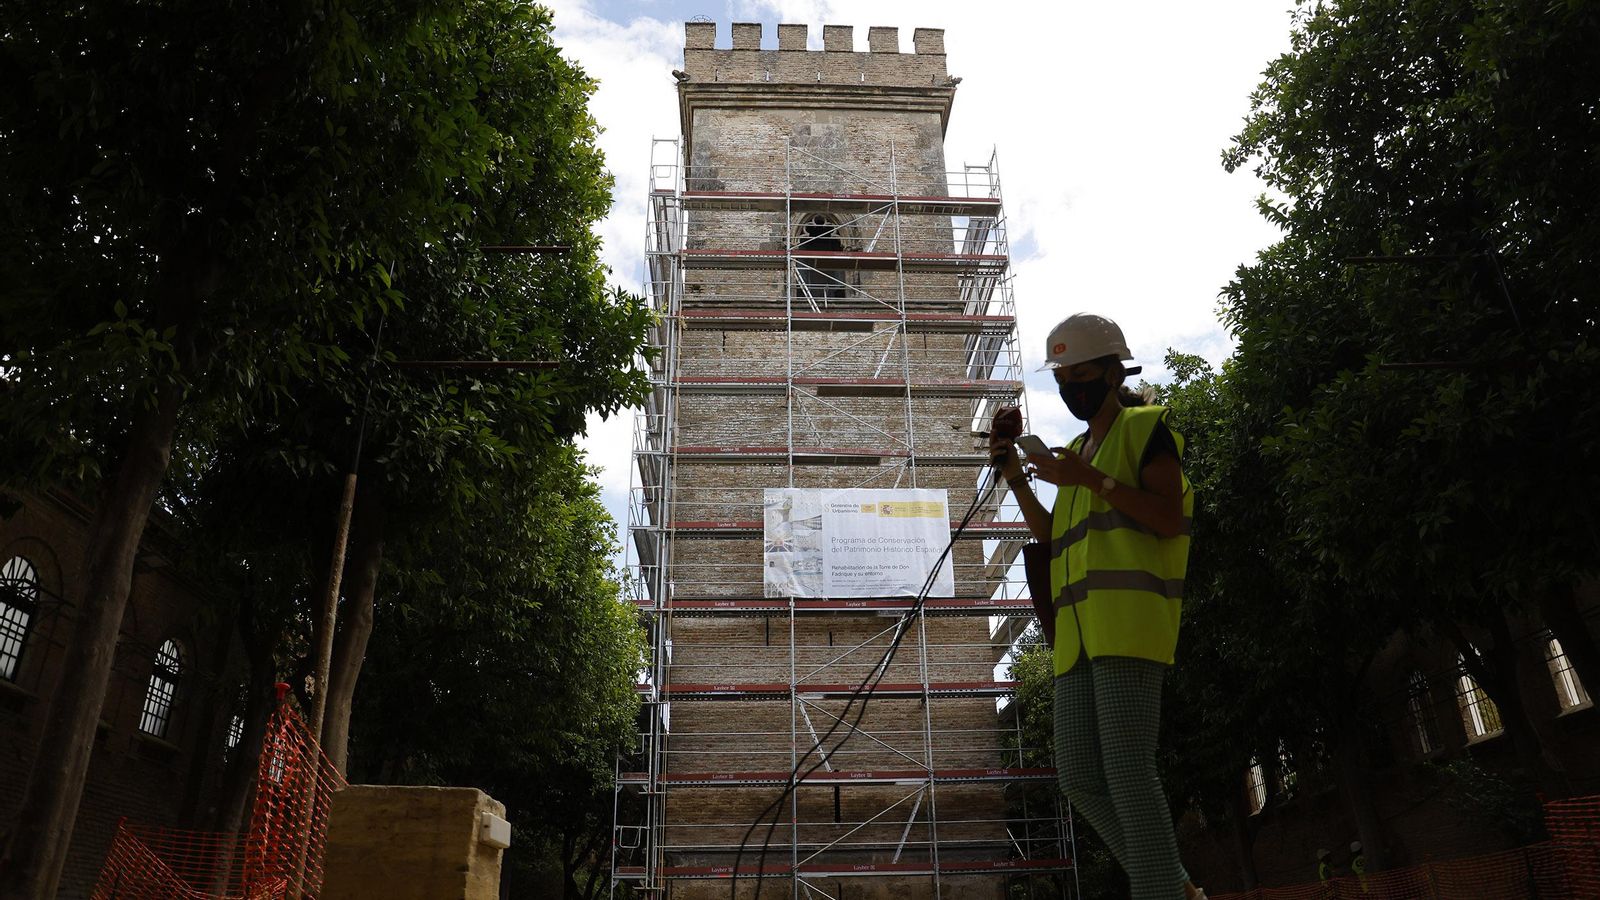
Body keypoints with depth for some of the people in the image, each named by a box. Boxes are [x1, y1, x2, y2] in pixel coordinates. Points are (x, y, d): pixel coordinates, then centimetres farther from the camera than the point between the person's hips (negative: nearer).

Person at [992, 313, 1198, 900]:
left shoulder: (1146, 428, 6)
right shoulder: (1078, 451, 28)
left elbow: (1169, 518, -7)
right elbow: (1052, 538, 25)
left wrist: (1090, 479, -13)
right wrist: (1017, 481, 13)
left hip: (1131, 618, -8)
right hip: (1079, 631, 8)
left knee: (1126, 768, -14)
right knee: (1079, 776, 3)